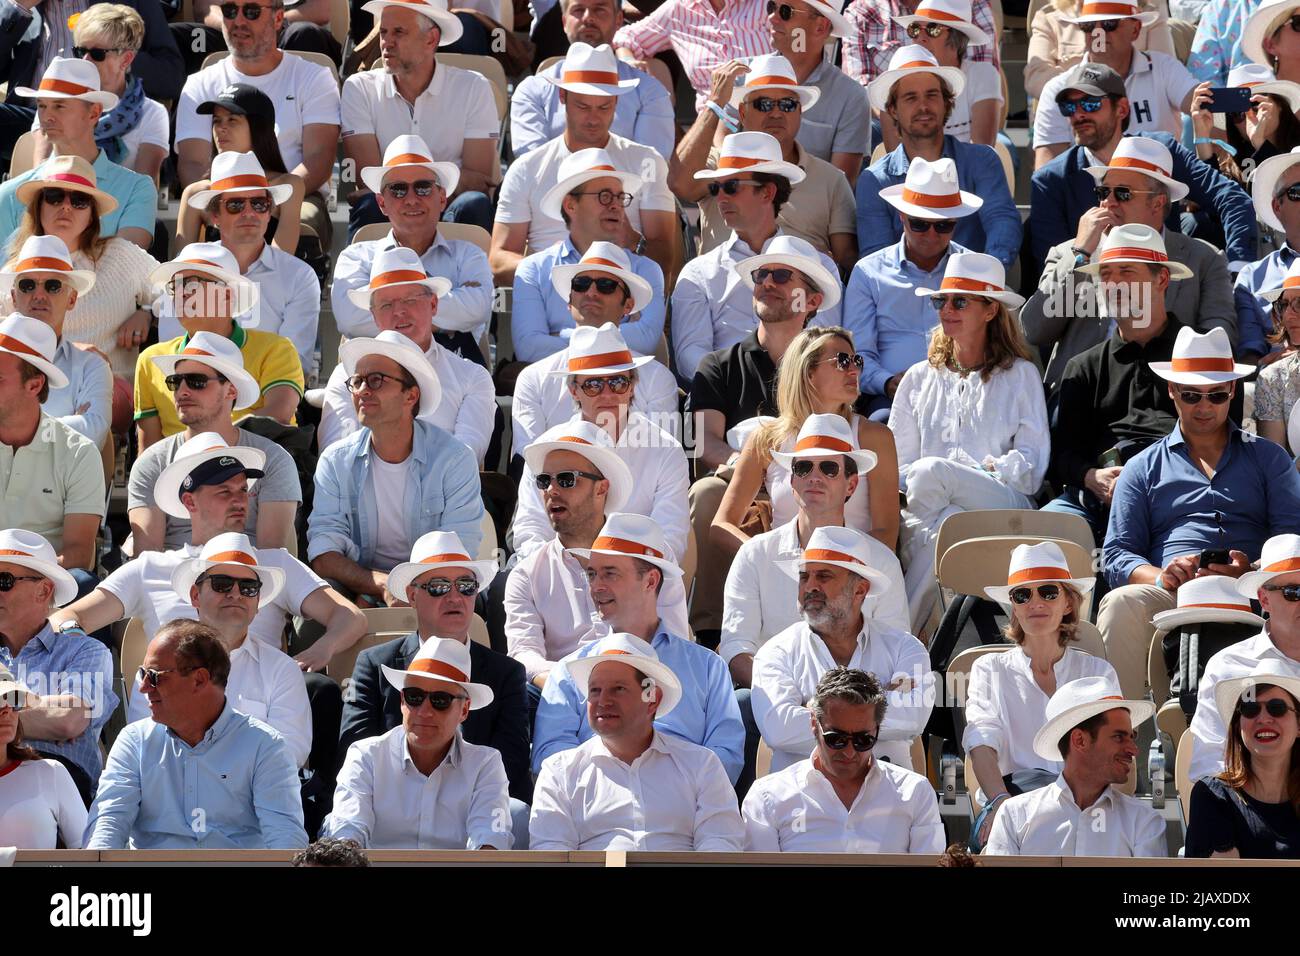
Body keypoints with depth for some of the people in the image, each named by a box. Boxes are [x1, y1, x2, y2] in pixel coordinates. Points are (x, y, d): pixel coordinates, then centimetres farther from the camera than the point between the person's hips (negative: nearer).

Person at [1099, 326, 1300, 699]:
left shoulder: (1269, 459, 26)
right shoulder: (1142, 469, 26)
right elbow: (1116, 556, 16)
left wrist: (1253, 571, -12)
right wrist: (1159, 577, -8)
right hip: (1169, 595, 1)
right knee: (1122, 605, -36)